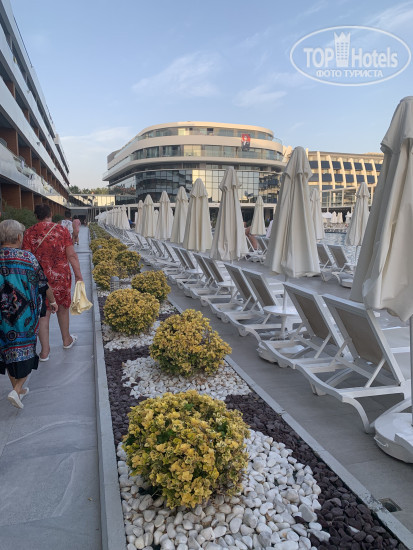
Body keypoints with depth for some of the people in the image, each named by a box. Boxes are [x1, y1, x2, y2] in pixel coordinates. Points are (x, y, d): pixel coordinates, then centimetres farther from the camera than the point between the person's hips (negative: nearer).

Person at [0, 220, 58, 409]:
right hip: (24, 316, -3)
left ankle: (18, 388, 30)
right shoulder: (27, 258, -11)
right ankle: (17, 390, 0)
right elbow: (43, 285, -2)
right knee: (25, 350, 13)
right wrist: (53, 301, 15)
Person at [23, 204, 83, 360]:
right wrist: (78, 275, -1)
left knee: (43, 313, 8)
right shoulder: (62, 230, -5)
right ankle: (66, 340, 37)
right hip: (61, 276, 0)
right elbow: (71, 255, -8)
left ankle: (45, 351, 13)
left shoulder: (29, 233, -3)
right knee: (62, 307, 19)